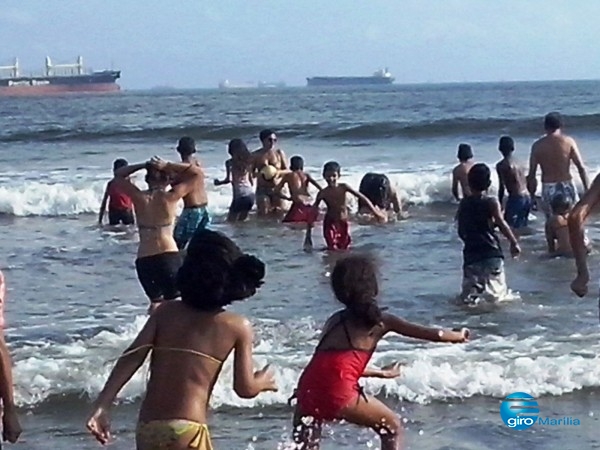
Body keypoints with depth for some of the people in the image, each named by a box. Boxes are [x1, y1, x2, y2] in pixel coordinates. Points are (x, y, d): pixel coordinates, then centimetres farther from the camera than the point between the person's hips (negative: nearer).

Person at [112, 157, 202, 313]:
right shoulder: (170, 197, -5)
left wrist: (143, 165, 10)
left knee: (156, 302, 20)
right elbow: (198, 173, 5)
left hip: (143, 260, 3)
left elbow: (118, 175, 20)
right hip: (168, 257, -3)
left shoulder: (138, 197, 2)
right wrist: (168, 166, 0)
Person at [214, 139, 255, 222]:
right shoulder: (247, 161, 10)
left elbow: (228, 179, -12)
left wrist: (218, 182, 6)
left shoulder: (230, 162, -4)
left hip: (240, 195, -6)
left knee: (231, 221, 2)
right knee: (241, 221, 17)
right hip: (251, 194, 6)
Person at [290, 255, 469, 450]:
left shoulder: (335, 320, 26)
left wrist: (380, 373, 52)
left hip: (307, 389, 5)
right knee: (392, 427, 18)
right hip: (338, 392, -5)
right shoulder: (380, 321, 13)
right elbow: (433, 334, 21)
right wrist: (459, 336, 42)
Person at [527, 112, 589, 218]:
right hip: (566, 187, -1)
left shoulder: (537, 145, 1)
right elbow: (581, 167, -6)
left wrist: (532, 195, 11)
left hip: (548, 189, 1)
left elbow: (532, 174, 2)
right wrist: (587, 189, 0)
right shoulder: (568, 141, -3)